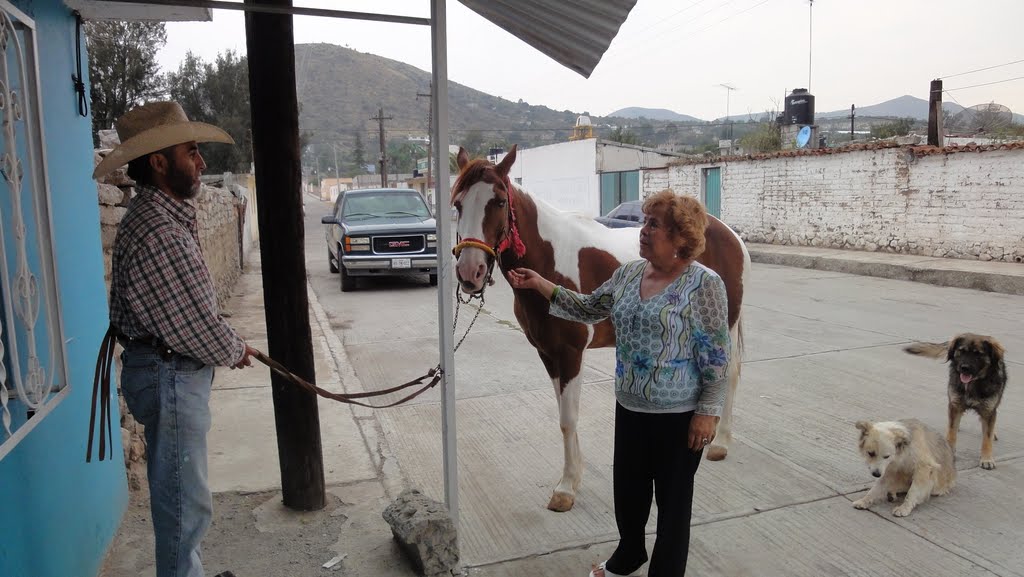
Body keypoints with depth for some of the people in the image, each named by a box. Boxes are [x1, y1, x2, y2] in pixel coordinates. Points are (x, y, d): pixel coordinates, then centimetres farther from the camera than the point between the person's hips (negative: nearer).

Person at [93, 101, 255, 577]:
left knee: (179, 493, 23)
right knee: (185, 500, 2)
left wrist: (227, 345, 4)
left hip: (177, 370, 11)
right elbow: (195, 325, -22)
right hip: (170, 375, -11)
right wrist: (235, 351, -5)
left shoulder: (167, 214, 9)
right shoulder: (156, 233, -25)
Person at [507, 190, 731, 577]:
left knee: (672, 496, 12)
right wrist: (540, 285, 0)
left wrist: (708, 411, -15)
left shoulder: (703, 284, -16)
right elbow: (589, 309, 9)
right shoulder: (629, 273, 2)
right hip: (629, 406, 7)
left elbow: (716, 357, -14)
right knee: (627, 486, 22)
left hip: (679, 414, -6)